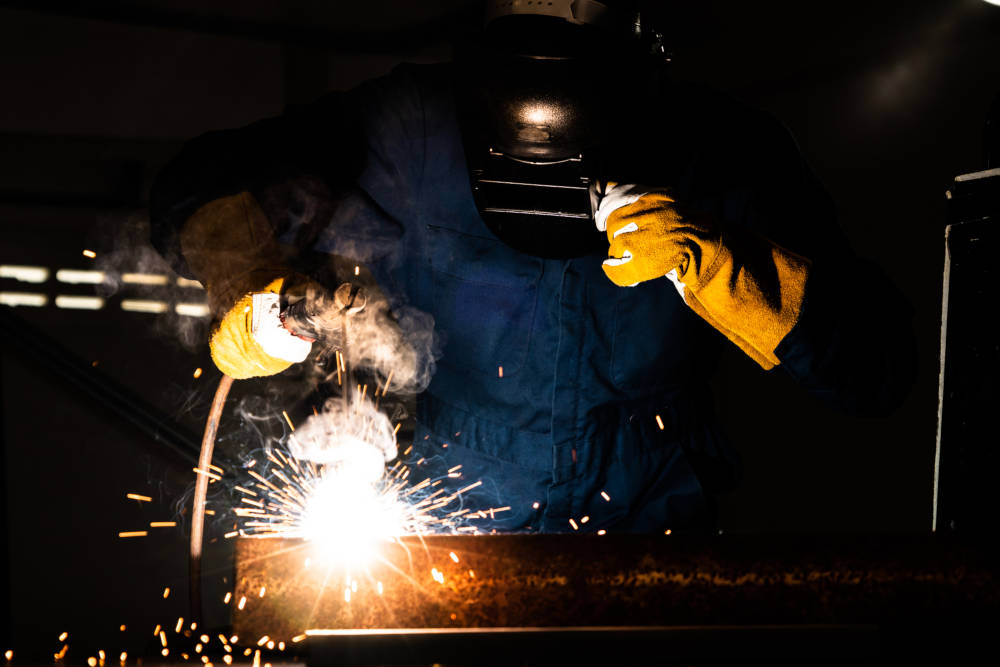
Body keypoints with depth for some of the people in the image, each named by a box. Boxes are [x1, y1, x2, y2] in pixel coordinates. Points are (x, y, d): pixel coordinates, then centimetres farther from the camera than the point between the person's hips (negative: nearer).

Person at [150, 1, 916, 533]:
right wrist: (255, 304, -21)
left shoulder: (716, 154, -11)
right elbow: (206, 186, -1)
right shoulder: (416, 127, -11)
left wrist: (714, 264, -29)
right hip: (443, 522, 1)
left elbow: (880, 364, -15)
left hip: (644, 523, 0)